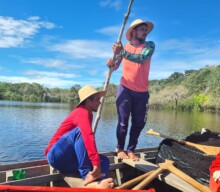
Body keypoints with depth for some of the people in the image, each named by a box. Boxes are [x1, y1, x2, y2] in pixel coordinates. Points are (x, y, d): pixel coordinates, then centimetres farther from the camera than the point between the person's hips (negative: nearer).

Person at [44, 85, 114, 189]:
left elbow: (87, 137, 22)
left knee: (104, 161, -7)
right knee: (80, 131, -31)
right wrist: (96, 163, -40)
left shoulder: (87, 113, 11)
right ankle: (87, 175, -35)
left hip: (68, 159, 9)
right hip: (56, 155, -9)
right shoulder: (82, 112, -17)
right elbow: (88, 136, -35)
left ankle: (94, 183, -37)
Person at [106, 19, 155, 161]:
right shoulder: (123, 47, 7)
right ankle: (120, 149, 15)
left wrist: (122, 52, -30)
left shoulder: (149, 45, 2)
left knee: (139, 123, 6)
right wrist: (111, 64, -19)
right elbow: (114, 67, 5)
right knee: (123, 121, 0)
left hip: (142, 92, 1)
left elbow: (142, 58, -19)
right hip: (125, 89, -1)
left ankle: (131, 150, 20)